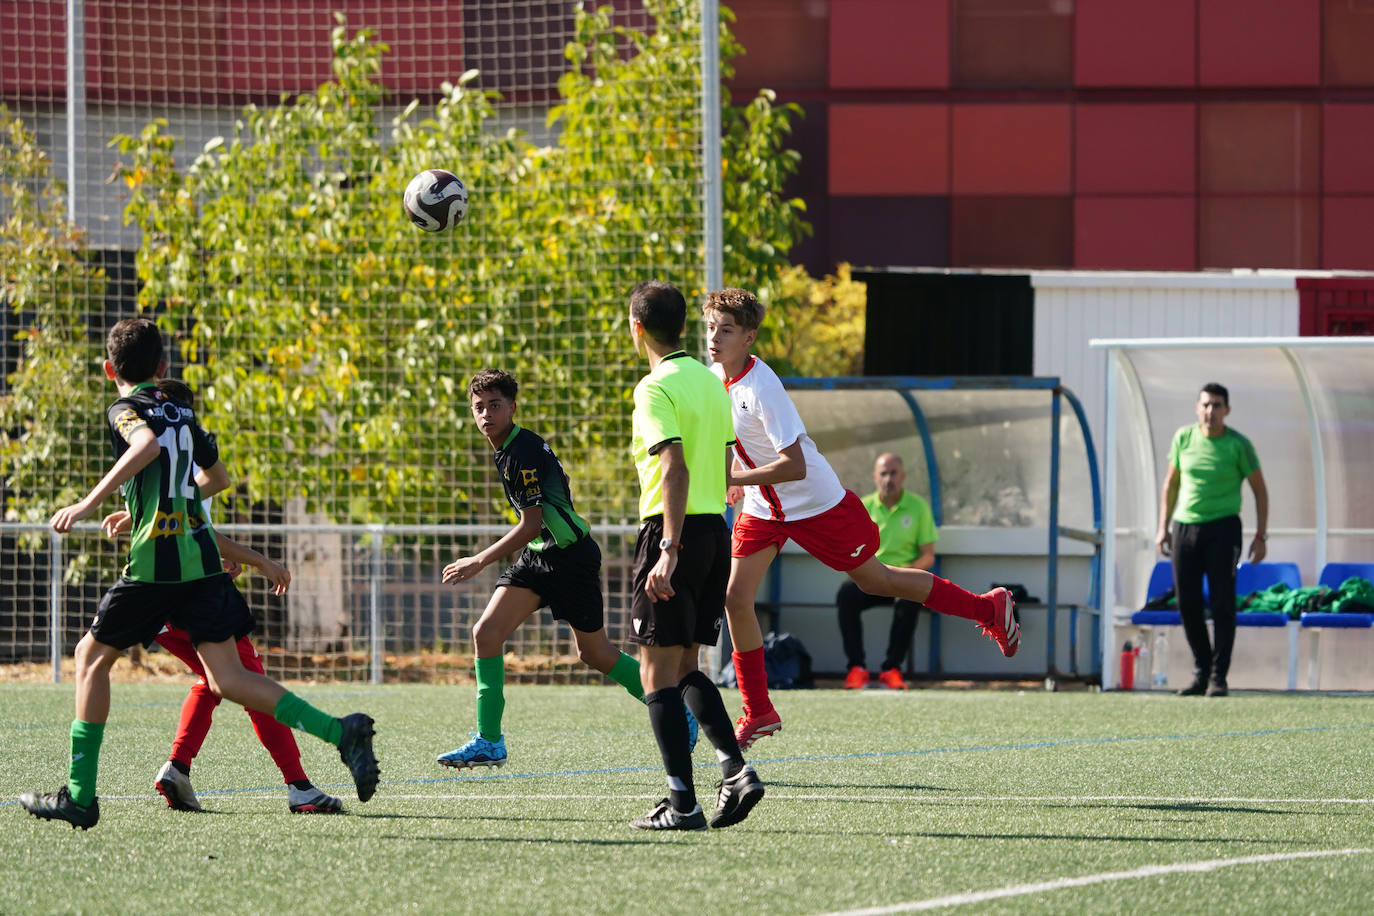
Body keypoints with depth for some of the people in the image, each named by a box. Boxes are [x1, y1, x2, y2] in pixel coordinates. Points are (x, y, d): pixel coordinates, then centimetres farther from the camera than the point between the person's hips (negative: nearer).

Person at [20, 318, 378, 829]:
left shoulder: (126, 409, -2)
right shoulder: (181, 412, 19)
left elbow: (148, 444, -26)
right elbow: (218, 477, 33)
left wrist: (90, 503, -28)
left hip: (156, 561, -6)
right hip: (202, 558, 6)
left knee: (91, 656, 10)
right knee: (229, 679, 1)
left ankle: (80, 796, 8)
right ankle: (341, 732, -17)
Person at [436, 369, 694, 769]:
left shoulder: (522, 454, -21)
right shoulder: (506, 450, 8)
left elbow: (531, 525, -23)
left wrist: (480, 562, -23)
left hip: (570, 556, -9)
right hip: (537, 556, 9)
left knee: (594, 652, 3)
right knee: (486, 633, -6)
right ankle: (489, 742, -2)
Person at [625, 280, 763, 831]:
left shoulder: (656, 388, -11)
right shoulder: (712, 382, 14)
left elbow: (675, 467, -22)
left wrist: (669, 547, -25)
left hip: (673, 529, -8)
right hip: (716, 527, 8)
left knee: (659, 673, -3)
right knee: (685, 668, 16)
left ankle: (683, 802, -6)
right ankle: (735, 770, 1)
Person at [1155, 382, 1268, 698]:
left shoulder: (1238, 445, -6)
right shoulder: (1184, 438, 3)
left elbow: (1260, 490, 2)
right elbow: (1171, 484, 15)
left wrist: (1261, 537, -3)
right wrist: (1163, 527, 10)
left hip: (1222, 528, -3)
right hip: (1185, 527, 3)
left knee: (1222, 603, -8)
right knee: (1187, 604, 4)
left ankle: (1219, 677, -4)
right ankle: (1201, 672, 17)